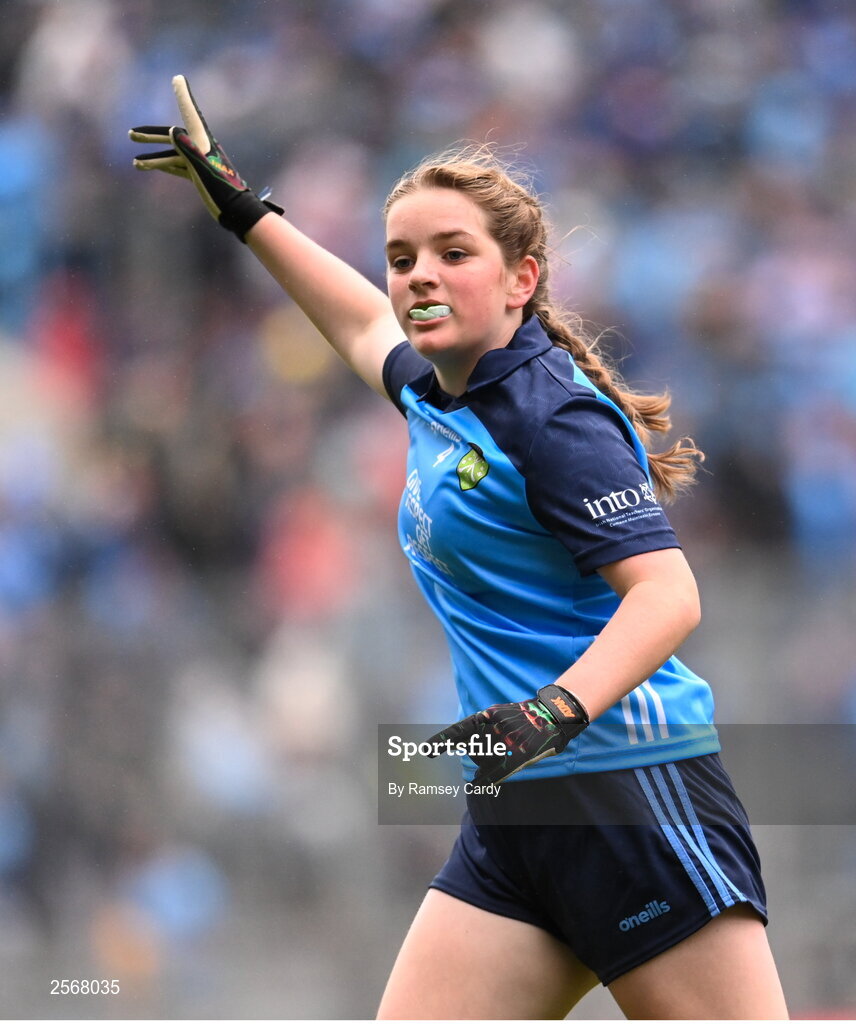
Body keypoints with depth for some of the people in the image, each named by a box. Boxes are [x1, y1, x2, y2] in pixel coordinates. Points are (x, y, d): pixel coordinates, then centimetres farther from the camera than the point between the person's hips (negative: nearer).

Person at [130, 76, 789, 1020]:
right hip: (511, 812, 9)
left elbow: (666, 594, -20)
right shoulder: (440, 395, 14)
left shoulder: (552, 417, -12)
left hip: (632, 792, -8)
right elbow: (366, 323, 37)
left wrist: (555, 713, -34)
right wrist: (242, 209, 46)